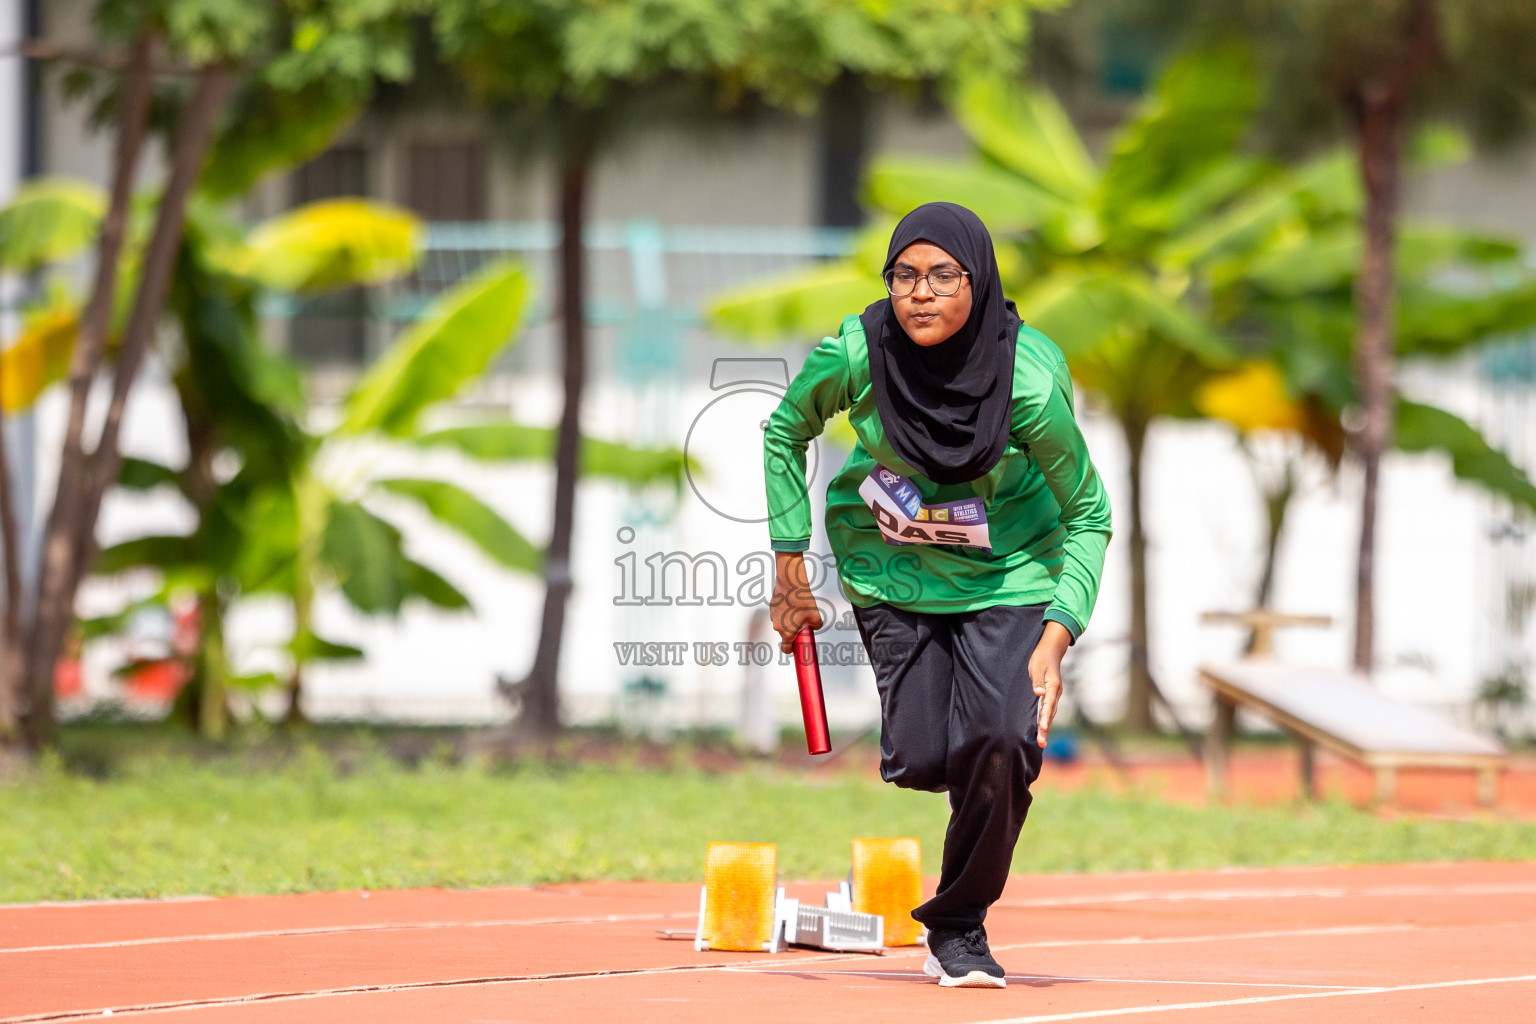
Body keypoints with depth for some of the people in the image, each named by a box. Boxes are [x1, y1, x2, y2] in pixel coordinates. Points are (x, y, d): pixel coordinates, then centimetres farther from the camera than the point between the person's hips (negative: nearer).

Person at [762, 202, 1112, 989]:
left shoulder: (1030, 382, -27)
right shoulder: (854, 356, -23)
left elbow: (1087, 513, -14)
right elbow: (785, 432, -1)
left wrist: (1057, 637, -23)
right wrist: (789, 568, -2)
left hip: (1008, 570, -1)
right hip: (889, 563, 1)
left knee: (1000, 745, -18)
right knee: (922, 761, -10)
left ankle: (959, 927, 4)